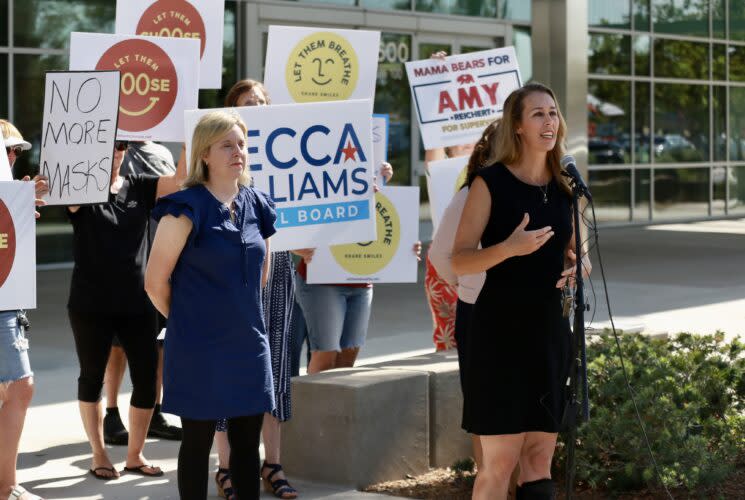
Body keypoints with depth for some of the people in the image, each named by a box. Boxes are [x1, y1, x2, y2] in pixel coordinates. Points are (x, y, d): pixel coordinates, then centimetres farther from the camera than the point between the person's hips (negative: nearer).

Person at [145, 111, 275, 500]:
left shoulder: (256, 205, 7)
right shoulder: (187, 207, -12)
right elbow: (156, 282, -10)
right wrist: (187, 321, 3)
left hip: (248, 344, 6)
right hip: (199, 348, -6)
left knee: (247, 442, 11)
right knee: (198, 442, 5)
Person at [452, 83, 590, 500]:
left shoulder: (566, 186, 9)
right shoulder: (491, 182, -7)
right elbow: (459, 260, -10)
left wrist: (575, 267, -1)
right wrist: (509, 248, -27)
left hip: (550, 328, 6)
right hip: (501, 328, -6)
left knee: (541, 457, 8)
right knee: (501, 459, -7)